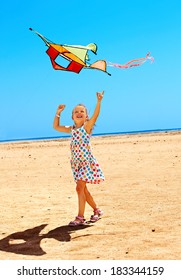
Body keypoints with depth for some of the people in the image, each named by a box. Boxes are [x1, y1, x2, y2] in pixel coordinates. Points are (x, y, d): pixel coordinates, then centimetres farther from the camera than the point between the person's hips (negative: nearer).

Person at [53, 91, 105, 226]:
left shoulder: (87, 126, -5)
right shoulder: (71, 129, 12)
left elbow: (95, 115, -22)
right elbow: (56, 126, 21)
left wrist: (99, 101, -35)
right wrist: (58, 113, 11)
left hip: (87, 161, -7)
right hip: (76, 163, 7)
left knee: (80, 187, -14)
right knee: (83, 189, 13)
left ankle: (80, 217, -8)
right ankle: (97, 210, 30)